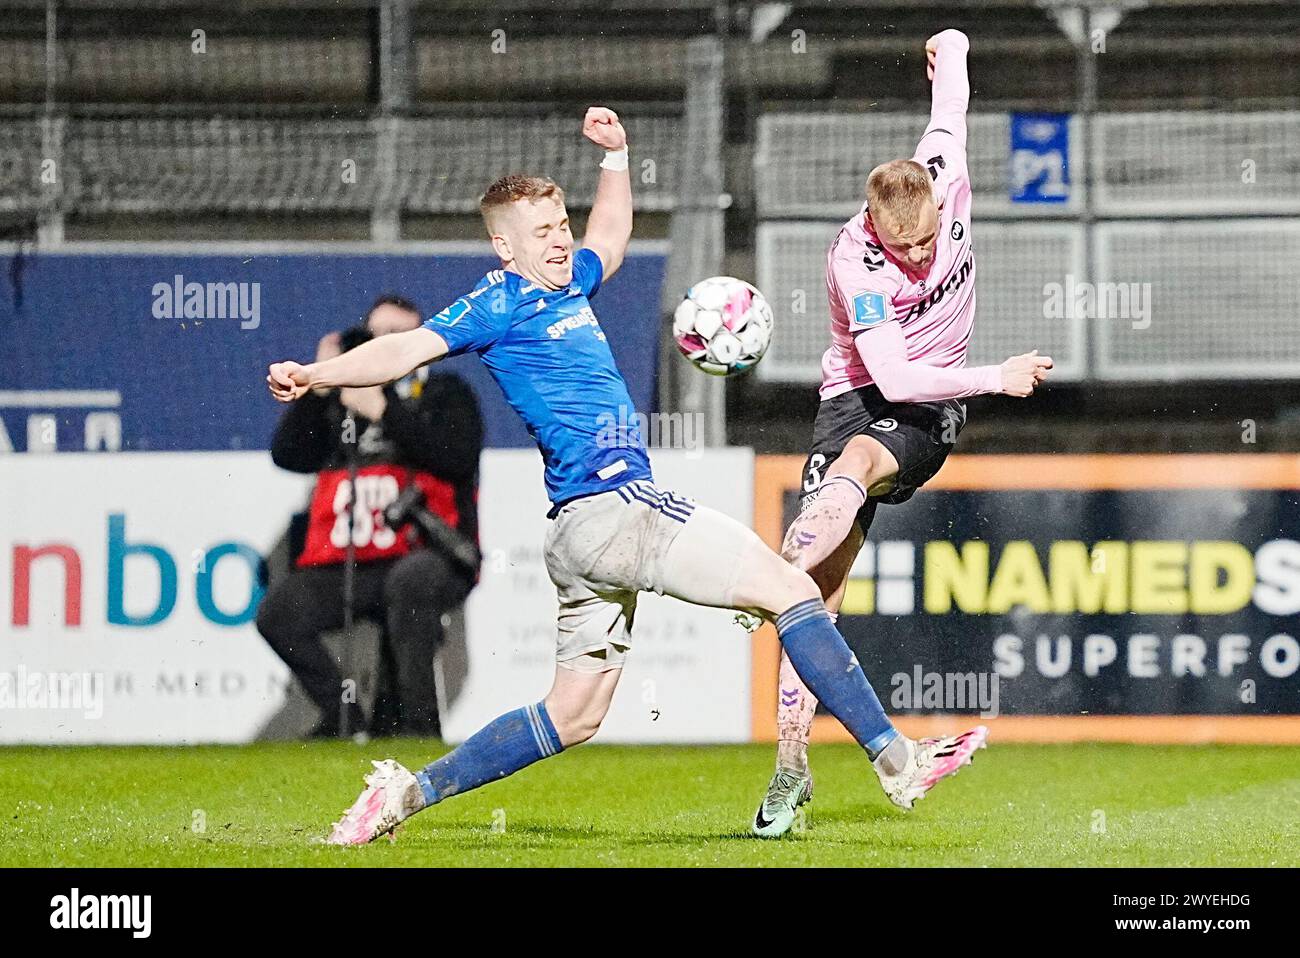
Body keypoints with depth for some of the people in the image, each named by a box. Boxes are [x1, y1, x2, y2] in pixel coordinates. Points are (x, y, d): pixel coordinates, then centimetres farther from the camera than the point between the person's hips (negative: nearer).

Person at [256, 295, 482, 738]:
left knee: (409, 580, -39)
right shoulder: (341, 398, 21)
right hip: (346, 565, 4)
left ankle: (416, 719, -29)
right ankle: (344, 717, -4)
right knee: (277, 613, -18)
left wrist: (383, 411, -12)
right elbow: (287, 455, 8)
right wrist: (319, 388, 0)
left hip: (428, 556, -4)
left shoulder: (445, 394, 10)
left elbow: (457, 459, -10)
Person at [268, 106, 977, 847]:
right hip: (612, 506, -10)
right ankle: (894, 757, -13)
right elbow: (411, 348, -14)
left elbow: (611, 235, 41)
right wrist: (316, 376, -27)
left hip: (588, 530, 10)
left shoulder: (569, 286, 20)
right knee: (792, 591, -11)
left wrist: (616, 154, 33)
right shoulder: (500, 304, -5)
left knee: (574, 716, 13)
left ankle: (412, 791, 13)